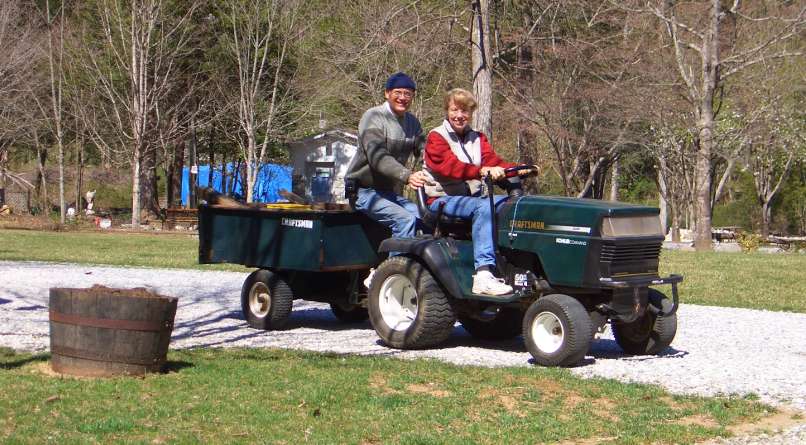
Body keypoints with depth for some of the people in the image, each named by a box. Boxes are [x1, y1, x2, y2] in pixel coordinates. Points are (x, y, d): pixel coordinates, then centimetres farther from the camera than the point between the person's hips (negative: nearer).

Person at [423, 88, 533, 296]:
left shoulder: (477, 138, 19)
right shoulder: (436, 137, -3)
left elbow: (492, 160, 4)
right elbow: (450, 166, -21)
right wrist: (482, 171, -37)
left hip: (472, 196, 6)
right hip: (442, 199, -6)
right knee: (483, 207, -34)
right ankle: (483, 275, -43)